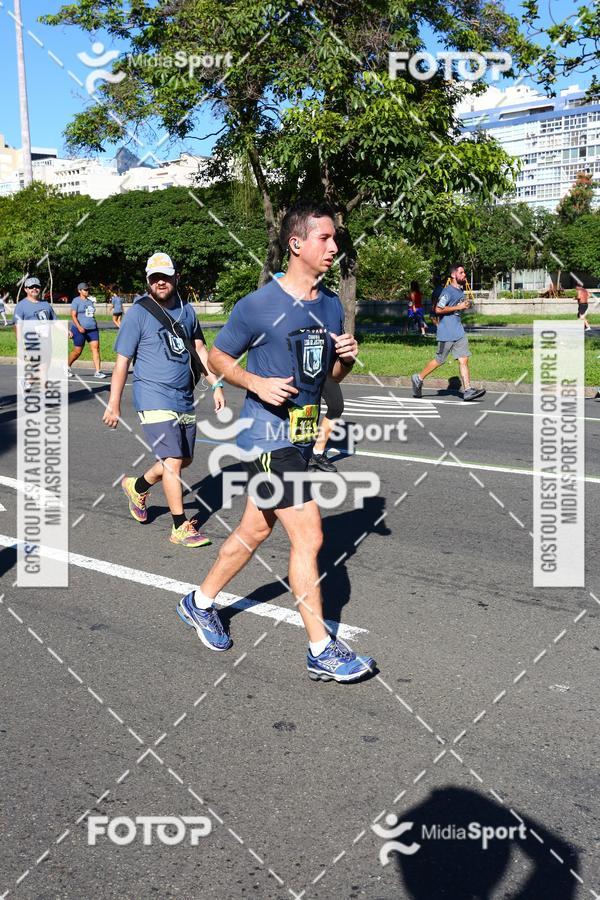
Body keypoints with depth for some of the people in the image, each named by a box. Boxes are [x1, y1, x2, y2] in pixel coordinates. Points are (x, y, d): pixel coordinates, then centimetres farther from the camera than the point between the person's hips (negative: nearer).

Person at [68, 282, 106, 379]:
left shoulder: (90, 301, 16)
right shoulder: (76, 301, -4)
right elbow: (73, 315, -12)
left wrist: (95, 325, 20)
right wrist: (79, 327, -23)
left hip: (92, 329, 6)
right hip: (80, 329, -6)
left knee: (96, 348, -7)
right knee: (77, 351, 1)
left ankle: (97, 371, -8)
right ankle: (67, 367, 24)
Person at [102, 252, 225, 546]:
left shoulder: (186, 310, 9)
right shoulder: (138, 313, -8)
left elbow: (200, 350, 19)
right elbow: (122, 361, -7)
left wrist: (216, 385, 10)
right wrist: (114, 404, -7)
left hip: (184, 398, 7)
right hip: (154, 397, -7)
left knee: (185, 459, 15)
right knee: (173, 461, -11)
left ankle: (137, 487, 37)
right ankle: (181, 527, 0)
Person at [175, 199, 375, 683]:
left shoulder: (332, 304, 9)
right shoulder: (258, 306, -12)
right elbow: (218, 357, -2)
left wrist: (347, 357, -5)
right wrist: (256, 383, -19)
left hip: (304, 434, 8)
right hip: (268, 436, -8)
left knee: (255, 531, 17)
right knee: (309, 537, -8)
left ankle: (200, 602, 38)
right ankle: (322, 651, 4)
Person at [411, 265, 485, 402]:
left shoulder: (461, 290, 16)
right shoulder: (448, 291, -13)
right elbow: (438, 309, -20)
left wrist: (465, 306, 14)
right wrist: (458, 307, -18)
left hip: (459, 331, 8)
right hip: (446, 333, -8)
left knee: (464, 359, -2)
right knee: (439, 360, 2)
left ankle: (468, 391, -7)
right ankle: (418, 379, 21)